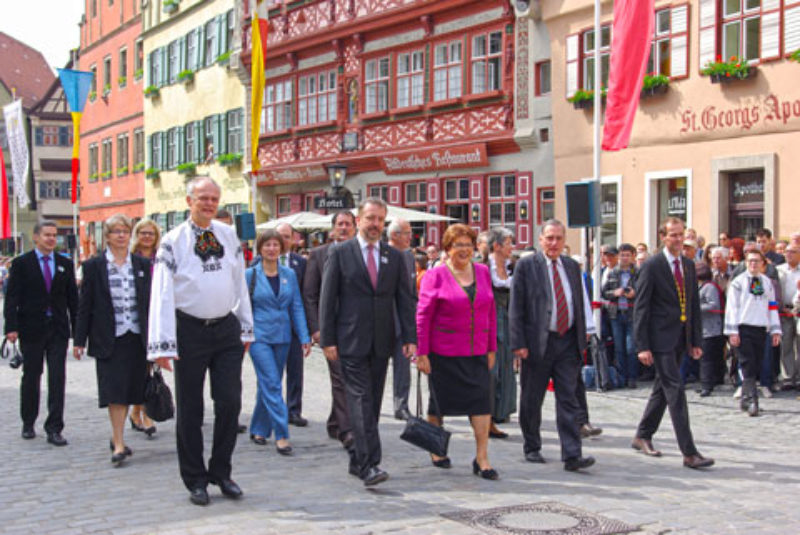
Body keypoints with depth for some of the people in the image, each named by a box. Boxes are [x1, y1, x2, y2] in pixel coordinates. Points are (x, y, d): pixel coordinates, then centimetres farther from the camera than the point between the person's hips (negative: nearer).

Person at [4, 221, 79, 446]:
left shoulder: (65, 264, 9)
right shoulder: (21, 263, 1)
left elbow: (72, 298, 10)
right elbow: (12, 298, -4)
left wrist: (77, 330, 5)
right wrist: (11, 327, -14)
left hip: (58, 329, 2)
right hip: (31, 330, -2)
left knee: (57, 378, -3)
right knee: (31, 377, 9)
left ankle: (54, 429, 0)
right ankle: (28, 424, 27)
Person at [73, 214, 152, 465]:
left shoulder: (142, 264, 8)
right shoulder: (94, 265, 2)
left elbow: (150, 300, 10)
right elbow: (85, 304, 3)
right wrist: (79, 339, 0)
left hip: (136, 337, 3)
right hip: (109, 339, -3)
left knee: (130, 389, 7)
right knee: (114, 390, -6)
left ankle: (117, 436, 25)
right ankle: (119, 443, -3)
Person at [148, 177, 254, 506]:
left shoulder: (229, 236, 7)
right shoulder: (173, 241, -6)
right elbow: (162, 294, -10)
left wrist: (246, 329, 12)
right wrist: (162, 345, -16)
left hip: (226, 328, 3)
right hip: (190, 329, -3)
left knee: (230, 403, 2)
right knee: (189, 409, 5)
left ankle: (221, 472, 18)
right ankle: (195, 481, 17)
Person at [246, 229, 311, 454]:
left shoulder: (289, 274, 7)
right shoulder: (250, 275, -2)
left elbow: (297, 307, 7)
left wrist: (304, 338, 1)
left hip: (282, 336, 4)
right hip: (259, 336, -4)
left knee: (269, 385, 11)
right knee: (272, 384, -12)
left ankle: (259, 429, 26)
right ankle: (281, 435, -12)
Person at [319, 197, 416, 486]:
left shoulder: (394, 256, 10)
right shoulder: (340, 253, 1)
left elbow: (405, 300, 9)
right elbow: (327, 298, -1)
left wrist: (410, 338, -1)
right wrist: (327, 339, -7)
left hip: (381, 343, 4)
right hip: (351, 341, -4)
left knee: (372, 401, 9)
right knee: (360, 400, -11)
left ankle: (359, 460, 20)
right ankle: (369, 464, -15)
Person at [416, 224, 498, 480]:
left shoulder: (483, 272, 9)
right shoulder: (436, 276, -5)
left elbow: (490, 312, 13)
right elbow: (423, 316, -6)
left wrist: (491, 348, 10)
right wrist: (422, 353, -9)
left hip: (476, 353, 3)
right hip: (443, 353, -3)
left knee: (481, 400, -5)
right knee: (440, 401, 9)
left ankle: (482, 458, 0)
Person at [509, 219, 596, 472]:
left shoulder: (572, 266, 12)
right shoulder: (526, 266, -2)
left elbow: (581, 301, 17)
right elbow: (516, 307, -5)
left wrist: (585, 332, 7)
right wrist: (518, 343, -11)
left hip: (568, 342, 3)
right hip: (538, 342, -3)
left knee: (568, 399, -2)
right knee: (532, 400, 8)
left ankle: (572, 455, -4)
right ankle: (532, 448, 24)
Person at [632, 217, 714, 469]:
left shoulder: (688, 265, 11)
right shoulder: (652, 266, -9)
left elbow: (694, 304, 15)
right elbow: (641, 307, -10)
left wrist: (696, 341, 11)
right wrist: (642, 346, -15)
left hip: (680, 338, 7)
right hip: (660, 338, -7)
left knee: (662, 389, 15)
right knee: (675, 391, -10)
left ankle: (643, 436, 31)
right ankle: (689, 453, -10)